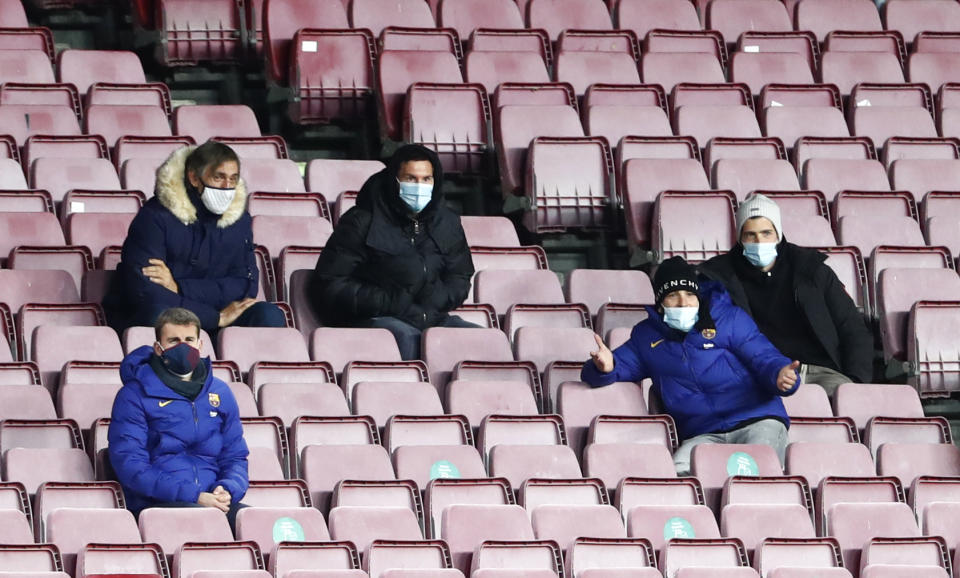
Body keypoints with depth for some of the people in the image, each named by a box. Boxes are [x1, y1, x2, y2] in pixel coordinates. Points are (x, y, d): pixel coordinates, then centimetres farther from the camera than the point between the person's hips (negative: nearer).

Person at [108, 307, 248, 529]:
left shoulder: (220, 393, 21)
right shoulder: (134, 396, 5)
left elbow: (235, 457, 24)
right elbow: (129, 464, -5)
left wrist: (228, 490, -2)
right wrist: (194, 496, -15)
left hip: (212, 500, 4)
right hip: (157, 503, -4)